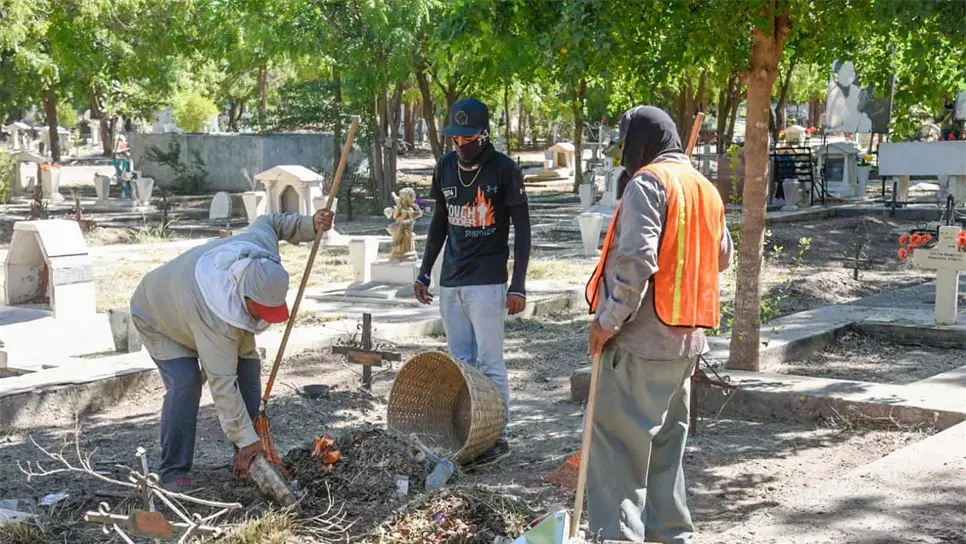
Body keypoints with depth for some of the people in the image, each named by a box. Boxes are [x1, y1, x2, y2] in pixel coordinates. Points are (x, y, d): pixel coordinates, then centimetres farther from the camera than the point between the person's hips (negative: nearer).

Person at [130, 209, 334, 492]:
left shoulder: (262, 252, -31)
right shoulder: (214, 320, -47)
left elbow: (270, 221, -6)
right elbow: (223, 383, -43)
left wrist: (311, 225, -17)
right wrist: (246, 440, -39)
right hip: (158, 316, -7)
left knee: (248, 370, -5)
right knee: (185, 384, -26)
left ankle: (248, 461, 6)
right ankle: (173, 473, -13)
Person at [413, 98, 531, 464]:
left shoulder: (504, 170, -8)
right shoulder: (445, 167, 8)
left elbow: (522, 228, -7)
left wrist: (518, 286, -11)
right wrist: (424, 272, 14)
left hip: (487, 283, -6)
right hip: (450, 282, 6)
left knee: (489, 363, -3)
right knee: (460, 362, 9)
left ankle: (498, 437, 5)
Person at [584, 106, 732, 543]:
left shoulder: (647, 182, -10)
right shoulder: (705, 188, 15)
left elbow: (636, 258, -21)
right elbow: (722, 257, 24)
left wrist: (608, 319, -16)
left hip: (642, 338, -8)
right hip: (686, 338, 8)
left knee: (617, 442, -5)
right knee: (666, 444, 16)